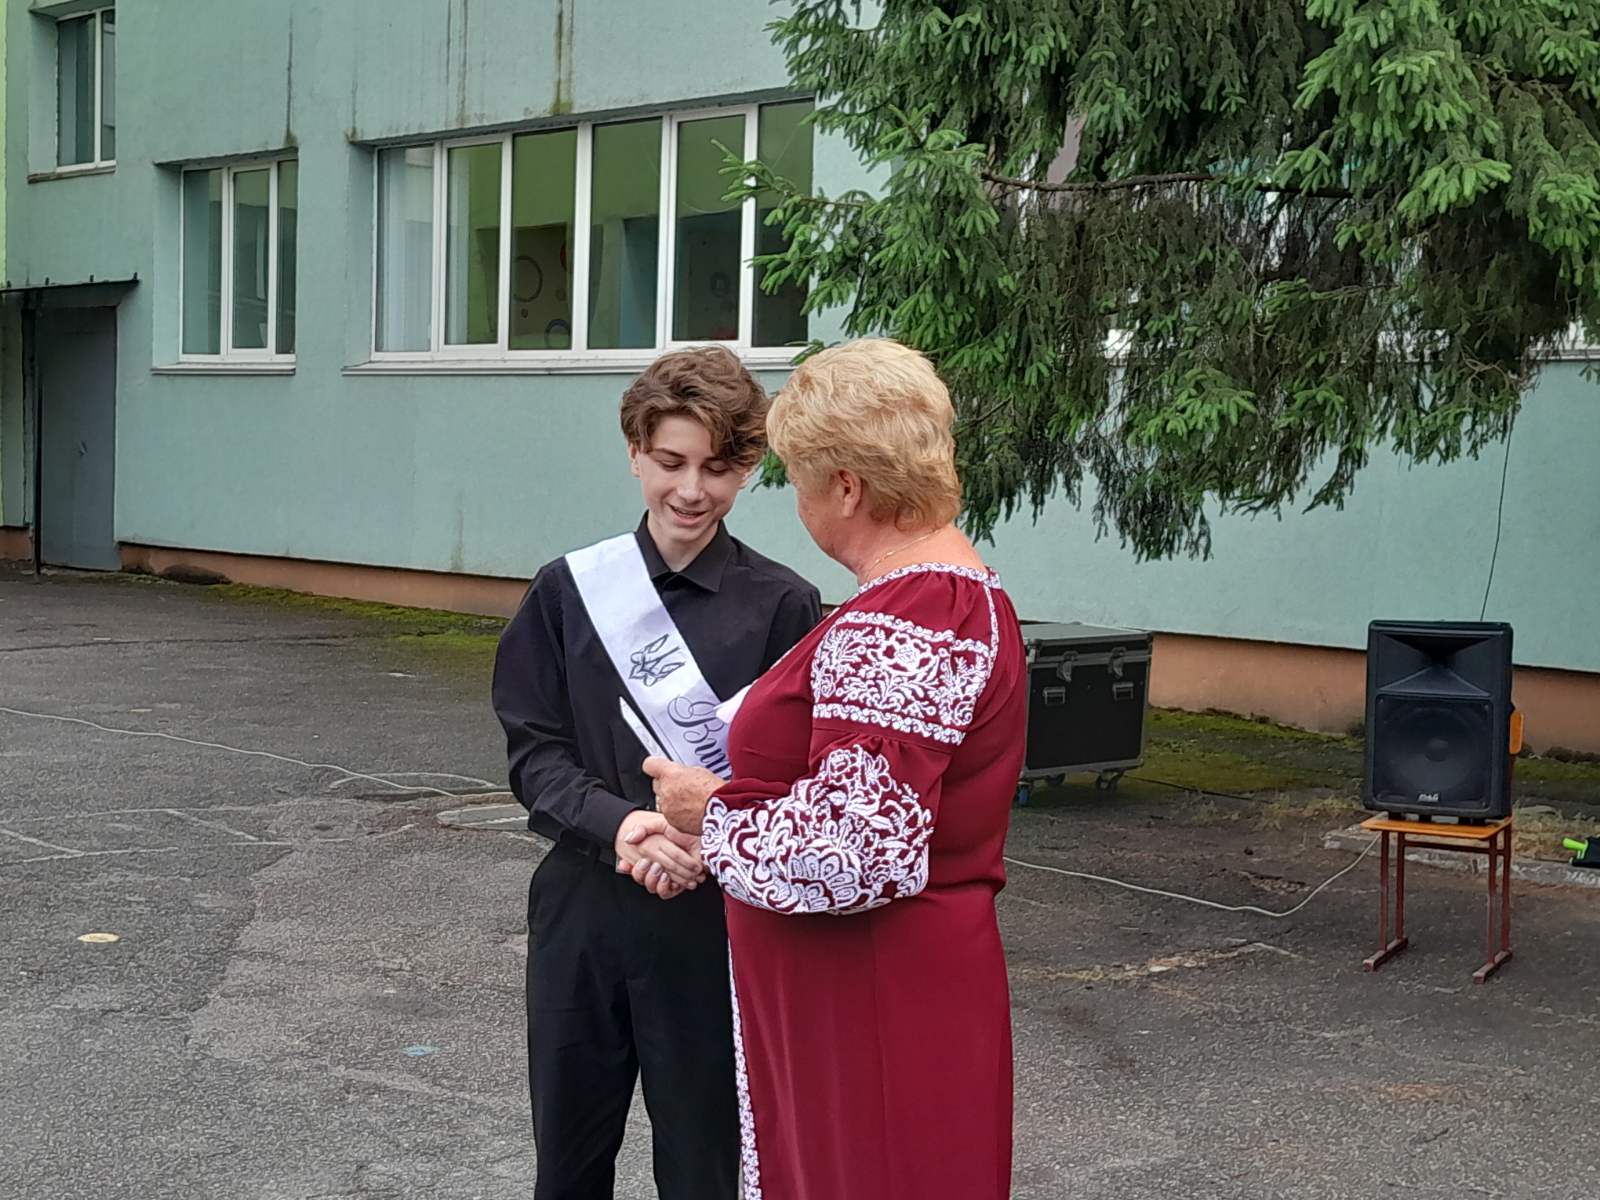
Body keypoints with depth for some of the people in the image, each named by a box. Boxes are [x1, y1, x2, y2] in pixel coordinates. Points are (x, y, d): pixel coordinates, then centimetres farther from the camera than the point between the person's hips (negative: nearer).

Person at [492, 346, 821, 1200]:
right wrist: (617, 824, -18)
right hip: (583, 910, 3)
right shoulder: (567, 590, 2)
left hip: (716, 923, -2)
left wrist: (713, 839, -23)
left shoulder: (780, 605, -5)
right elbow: (533, 752, 1)